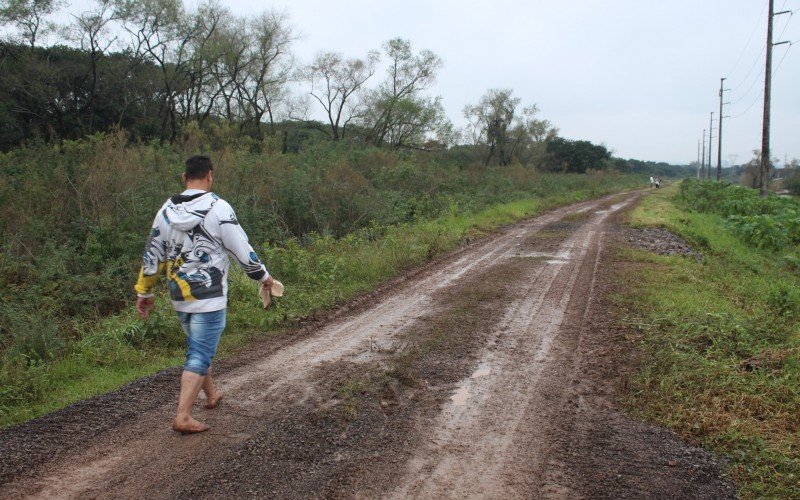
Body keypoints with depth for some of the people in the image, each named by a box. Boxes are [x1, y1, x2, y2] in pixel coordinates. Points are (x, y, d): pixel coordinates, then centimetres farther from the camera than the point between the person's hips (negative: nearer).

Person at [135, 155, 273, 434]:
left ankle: (211, 395, 39)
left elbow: (152, 255, 9)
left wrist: (144, 292, 19)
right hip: (209, 297, -6)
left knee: (198, 347, 23)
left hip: (179, 297, 6)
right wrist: (263, 276, 6)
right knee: (200, 355, -2)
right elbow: (242, 250, -10)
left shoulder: (166, 211, 4)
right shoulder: (218, 208, -13)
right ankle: (183, 417, -8)